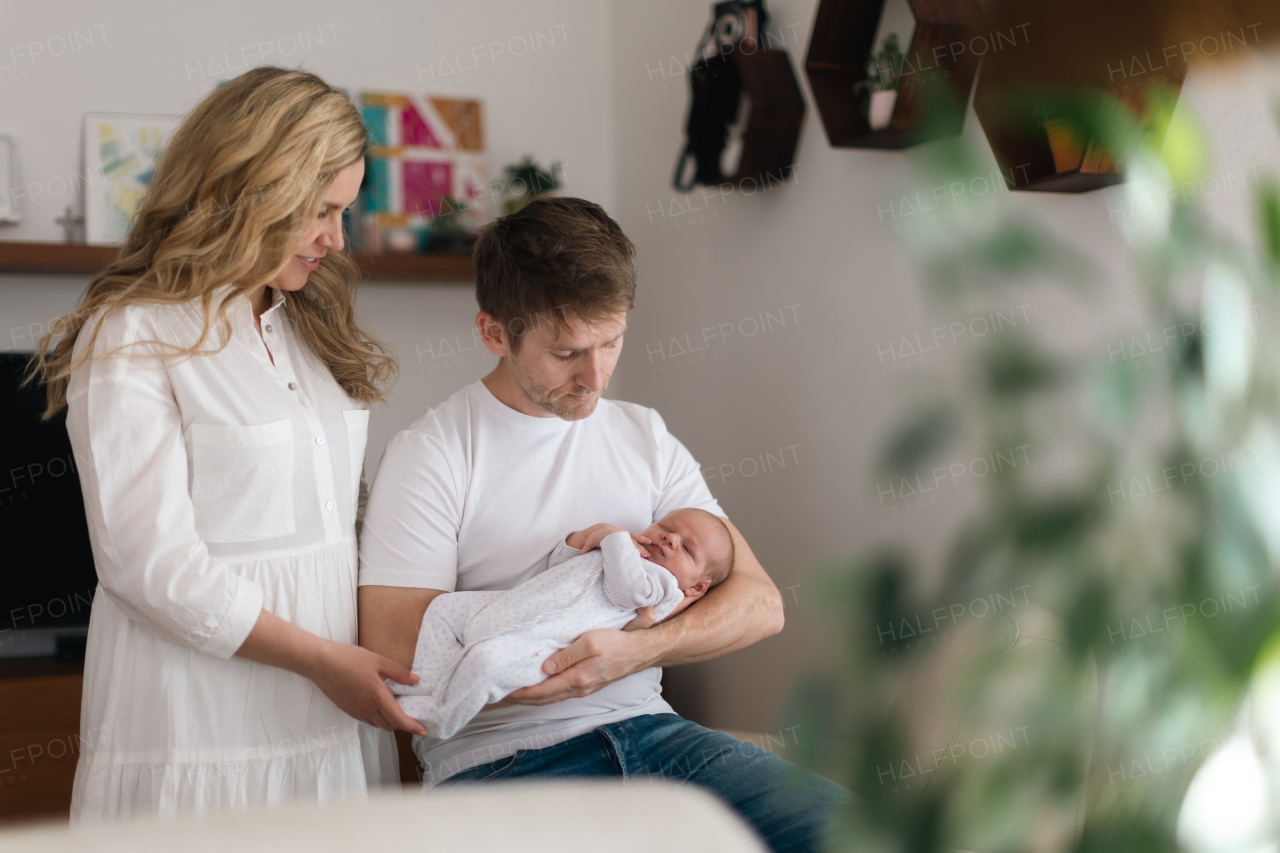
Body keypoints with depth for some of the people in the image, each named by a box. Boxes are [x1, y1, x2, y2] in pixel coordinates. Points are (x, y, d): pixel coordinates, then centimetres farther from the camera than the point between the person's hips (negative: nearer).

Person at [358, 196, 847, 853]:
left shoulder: (644, 437, 13)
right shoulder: (430, 454, -3)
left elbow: (760, 603, 7)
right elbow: (394, 652, -14)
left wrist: (640, 648, -17)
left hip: (643, 726, 5)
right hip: (498, 758, -5)